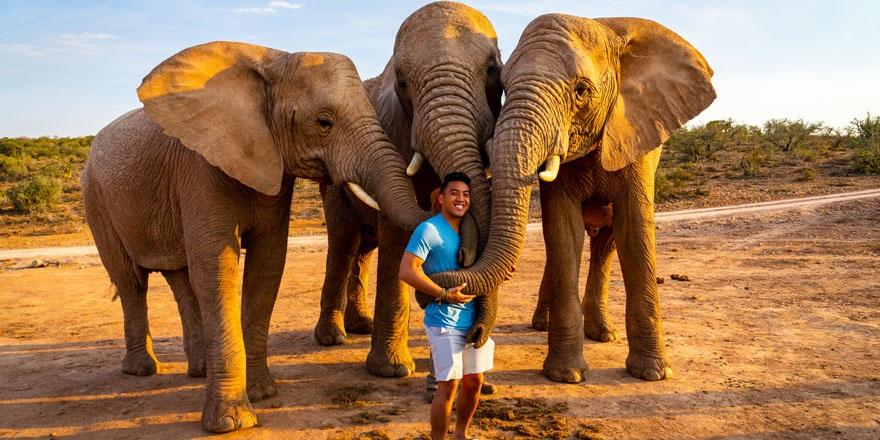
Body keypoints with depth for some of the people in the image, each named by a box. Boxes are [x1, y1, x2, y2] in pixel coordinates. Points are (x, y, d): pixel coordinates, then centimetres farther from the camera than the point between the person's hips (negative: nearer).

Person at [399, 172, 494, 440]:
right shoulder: (429, 229, -11)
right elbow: (406, 271, -19)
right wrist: (444, 294, -21)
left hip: (473, 319, 7)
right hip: (445, 321, -7)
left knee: (474, 381, 15)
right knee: (448, 385, -5)